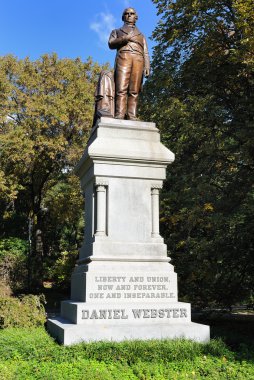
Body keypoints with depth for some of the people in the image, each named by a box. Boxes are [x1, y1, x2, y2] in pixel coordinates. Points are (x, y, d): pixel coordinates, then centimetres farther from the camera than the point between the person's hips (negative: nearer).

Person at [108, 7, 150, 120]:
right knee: (121, 89, -20)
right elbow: (111, 44, 10)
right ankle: (119, 117, -30)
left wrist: (147, 66, 0)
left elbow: (145, 53, 19)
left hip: (138, 60, 2)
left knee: (134, 92, -13)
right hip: (123, 58, -2)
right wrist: (124, 39, -8)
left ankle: (132, 118, -24)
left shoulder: (141, 36, 34)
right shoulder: (116, 31, 31)